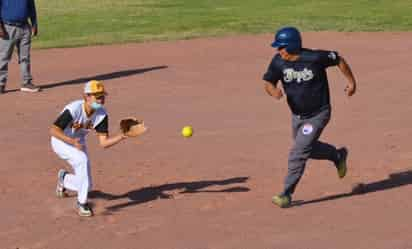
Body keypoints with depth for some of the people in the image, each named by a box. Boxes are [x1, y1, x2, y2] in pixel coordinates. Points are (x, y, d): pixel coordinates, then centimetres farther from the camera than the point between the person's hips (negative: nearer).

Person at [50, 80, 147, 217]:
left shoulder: (102, 114, -17)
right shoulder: (74, 109, -32)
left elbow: (104, 142, -17)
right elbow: (53, 130, -33)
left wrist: (124, 135, -30)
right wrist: (72, 142, -46)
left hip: (78, 142, 5)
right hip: (61, 141, -5)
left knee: (86, 186, 0)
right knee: (83, 159, -34)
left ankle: (64, 178, 35)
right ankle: (82, 203, -19)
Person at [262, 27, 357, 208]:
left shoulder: (315, 58, -23)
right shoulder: (278, 61, -11)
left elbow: (338, 59, -8)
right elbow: (268, 82, -9)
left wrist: (351, 81, 0)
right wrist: (273, 91, -32)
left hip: (318, 115, -6)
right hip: (297, 116, 6)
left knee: (298, 153, -13)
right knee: (307, 148, 23)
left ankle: (287, 194, -5)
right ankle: (338, 155, 49)